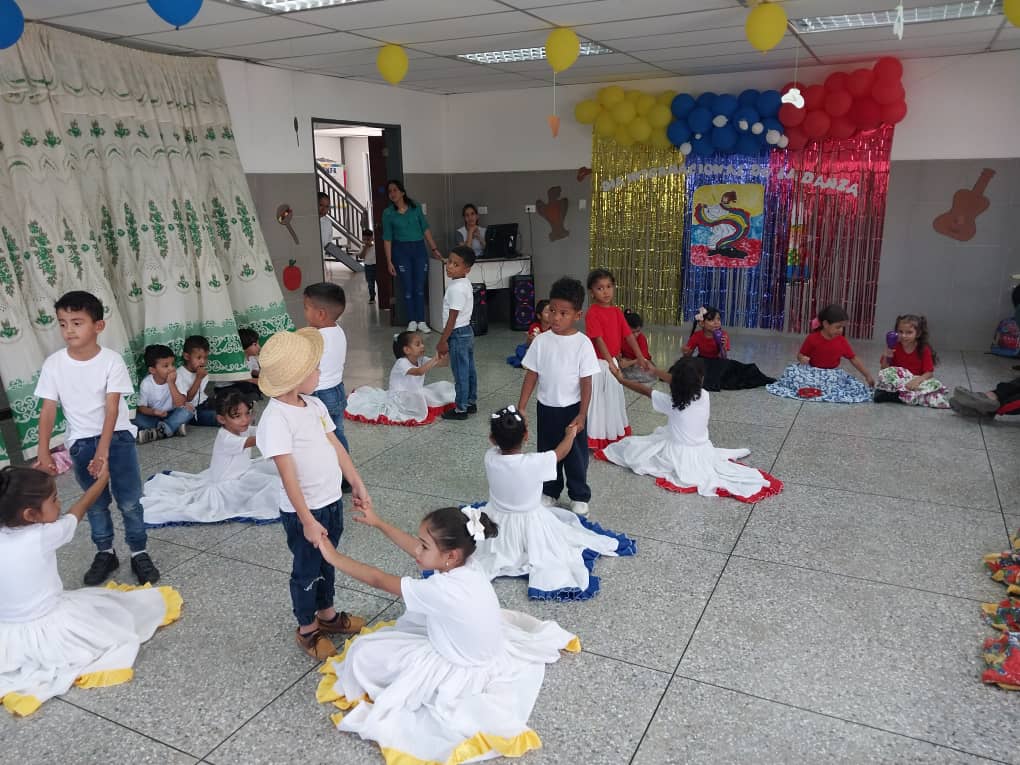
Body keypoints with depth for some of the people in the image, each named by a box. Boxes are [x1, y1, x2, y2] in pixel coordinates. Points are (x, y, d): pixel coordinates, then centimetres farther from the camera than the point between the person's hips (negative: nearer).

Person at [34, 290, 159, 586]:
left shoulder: (112, 360, -16)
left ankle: (139, 553, 17)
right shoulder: (53, 364, -9)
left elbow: (112, 408, -19)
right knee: (95, 503, 15)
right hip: (81, 442, 3)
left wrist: (103, 450, -26)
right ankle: (104, 553, 31)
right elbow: (48, 410, -6)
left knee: (129, 501, 0)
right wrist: (43, 451, -15)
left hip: (117, 436, -2)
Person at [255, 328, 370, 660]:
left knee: (327, 561, 24)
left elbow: (335, 446, 8)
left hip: (332, 500, 7)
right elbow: (288, 474, -25)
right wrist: (307, 520, -25)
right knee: (306, 570, 13)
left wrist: (357, 483, 10)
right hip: (304, 511, -7)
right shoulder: (276, 418, -25)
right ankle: (307, 629, 33)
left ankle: (327, 613, 45)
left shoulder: (314, 404, 0)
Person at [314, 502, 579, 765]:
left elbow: (379, 580, -25)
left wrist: (333, 556, -16)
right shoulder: (464, 565, -14)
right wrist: (377, 522, 6)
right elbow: (413, 547, 1)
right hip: (485, 649, 7)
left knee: (365, 652, -4)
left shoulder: (440, 590, -35)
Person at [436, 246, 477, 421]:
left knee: (460, 373, -1)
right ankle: (471, 403, 27)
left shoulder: (456, 288, -22)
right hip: (467, 331, 10)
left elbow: (452, 319, -21)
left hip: (458, 334, -10)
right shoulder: (465, 284, 7)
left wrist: (443, 341, -15)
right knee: (469, 370, 16)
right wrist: (445, 339, 21)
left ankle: (461, 409, 8)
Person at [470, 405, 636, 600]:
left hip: (496, 521, 3)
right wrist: (571, 433, 12)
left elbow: (496, 443, 6)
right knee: (567, 520, 19)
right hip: (529, 525, -2)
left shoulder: (490, 458, -20)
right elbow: (560, 452, -8)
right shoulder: (535, 463, -29)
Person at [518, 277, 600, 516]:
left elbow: (586, 383, -11)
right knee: (547, 452, 16)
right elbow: (531, 376, -1)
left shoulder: (582, 344, -13)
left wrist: (581, 415, -12)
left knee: (576, 455, 10)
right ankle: (550, 492, 35)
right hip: (546, 408, 3)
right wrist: (521, 407, -3)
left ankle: (579, 496, 27)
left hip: (572, 409, -3)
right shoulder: (541, 341, -6)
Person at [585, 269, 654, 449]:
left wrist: (640, 358, -7)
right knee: (598, 401, 2)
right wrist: (611, 363, -28)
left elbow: (629, 335, 1)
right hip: (599, 363, -7)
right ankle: (597, 441, 16)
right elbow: (599, 340, -23)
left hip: (613, 362, 7)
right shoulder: (592, 313, -17)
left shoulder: (617, 311, 5)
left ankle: (614, 437, 36)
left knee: (613, 399, 19)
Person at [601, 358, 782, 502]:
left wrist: (622, 380, 13)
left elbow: (645, 390, -3)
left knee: (631, 445, 13)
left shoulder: (670, 402, -17)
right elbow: (687, 383, 9)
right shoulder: (704, 396, -9)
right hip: (702, 454, 2)